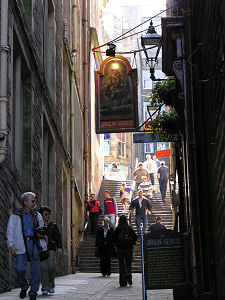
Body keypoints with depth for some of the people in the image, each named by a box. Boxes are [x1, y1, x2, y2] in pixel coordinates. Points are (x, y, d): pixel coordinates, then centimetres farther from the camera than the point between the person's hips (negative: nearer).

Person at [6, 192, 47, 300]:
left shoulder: (37, 216, 16)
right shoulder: (15, 216, 5)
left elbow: (42, 229, 28)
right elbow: (10, 231, 1)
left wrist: (41, 234, 8)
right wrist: (11, 245, -9)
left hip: (34, 244, 3)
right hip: (21, 245, -3)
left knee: (36, 269, -2)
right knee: (20, 269, -12)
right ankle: (24, 287, 16)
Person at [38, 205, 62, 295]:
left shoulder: (53, 225, 14)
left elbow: (58, 237, 13)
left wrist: (59, 248, 3)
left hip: (51, 249, 1)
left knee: (51, 266, -14)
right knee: (43, 267, -12)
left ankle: (51, 285, 7)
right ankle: (45, 288, -8)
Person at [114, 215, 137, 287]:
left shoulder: (117, 229, -3)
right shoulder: (129, 228, 0)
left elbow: (115, 239, -4)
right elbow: (135, 237, -5)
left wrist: (117, 246, 11)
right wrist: (131, 243, 10)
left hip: (120, 249, 0)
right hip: (129, 248, 1)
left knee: (121, 265, 6)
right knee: (128, 264, 9)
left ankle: (123, 282, 5)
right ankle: (128, 274, -21)